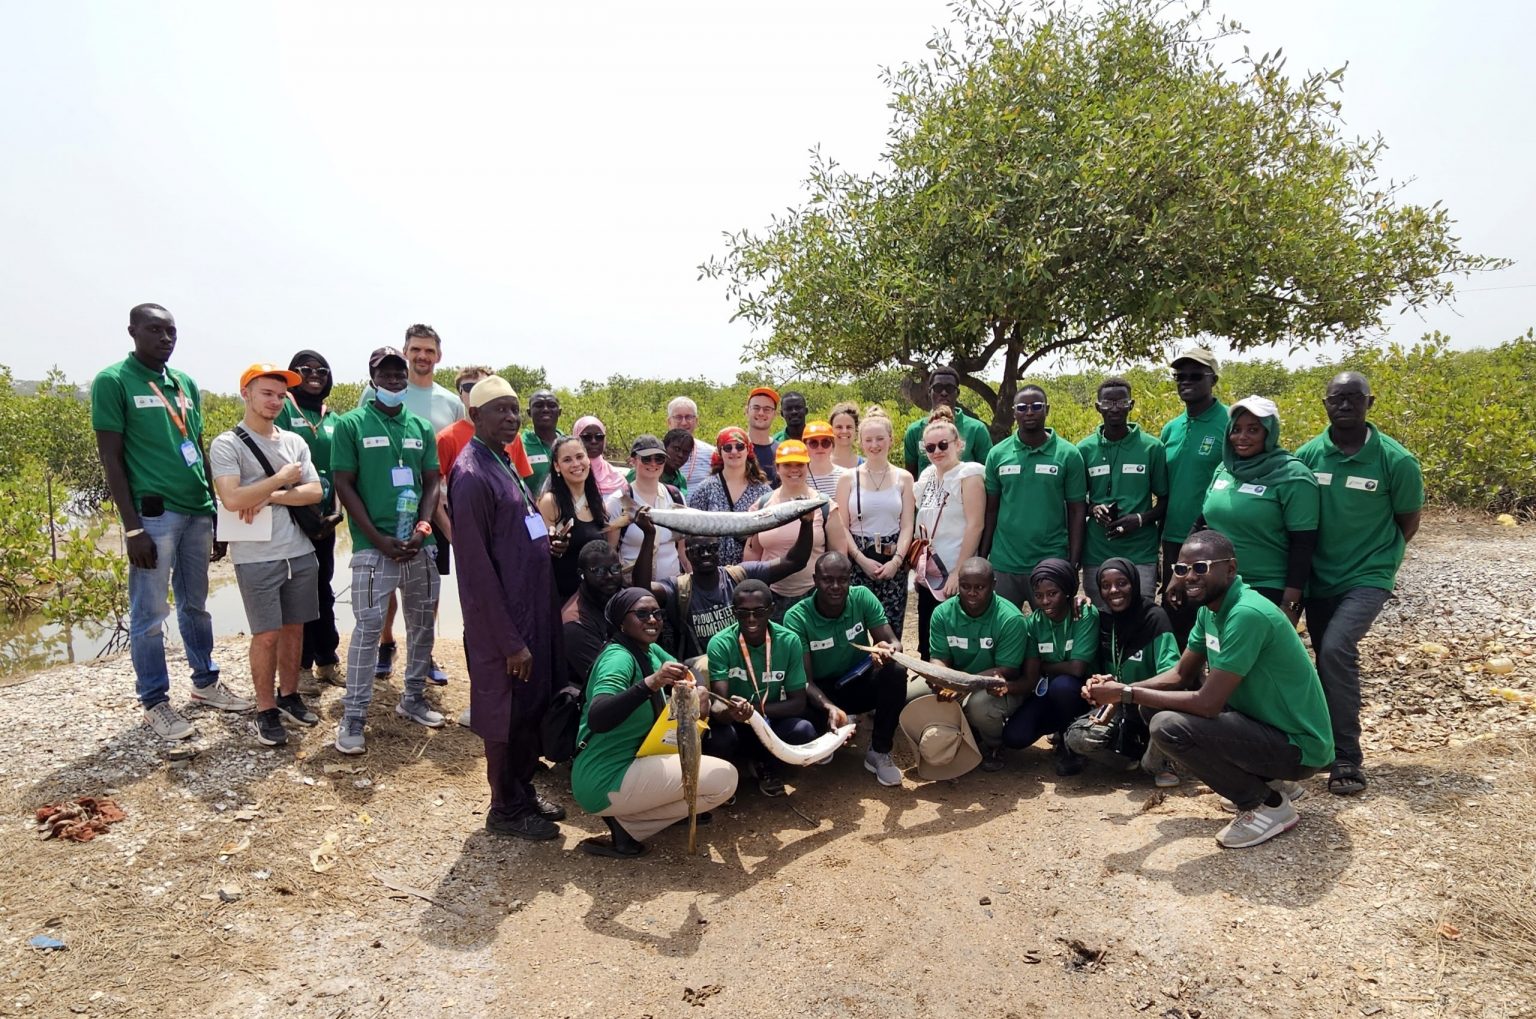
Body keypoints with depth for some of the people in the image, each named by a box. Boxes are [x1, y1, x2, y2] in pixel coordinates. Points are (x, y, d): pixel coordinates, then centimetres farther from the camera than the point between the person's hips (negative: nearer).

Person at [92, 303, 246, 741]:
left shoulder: (186, 384, 13)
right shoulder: (112, 382, -5)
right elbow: (111, 459, -8)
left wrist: (217, 507, 16)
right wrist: (132, 527, -13)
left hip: (198, 512, 6)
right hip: (154, 515, -6)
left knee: (195, 605, 17)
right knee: (150, 613, 3)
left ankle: (206, 683, 29)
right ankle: (154, 702, 14)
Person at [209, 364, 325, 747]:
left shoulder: (294, 442, 10)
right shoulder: (226, 444, -6)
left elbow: (315, 492, 0)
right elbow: (232, 499, -18)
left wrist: (268, 498, -12)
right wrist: (281, 479, -10)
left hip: (300, 552, 5)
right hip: (256, 558, -5)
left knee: (294, 627, 12)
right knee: (267, 634, -1)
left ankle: (289, 695, 27)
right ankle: (266, 710, 12)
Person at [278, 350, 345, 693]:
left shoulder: (333, 418, 12)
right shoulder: (284, 410, -3)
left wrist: (336, 510, -1)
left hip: (325, 517, 5)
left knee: (323, 588, 11)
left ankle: (327, 661, 21)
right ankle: (302, 666, 10)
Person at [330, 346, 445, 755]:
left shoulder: (421, 427, 10)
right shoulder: (351, 424, -1)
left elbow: (432, 483, 10)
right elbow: (344, 485, -5)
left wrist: (422, 528, -7)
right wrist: (380, 539, -13)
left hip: (421, 545, 5)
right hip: (374, 547, -4)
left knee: (422, 623, 12)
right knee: (368, 627, -6)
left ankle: (413, 698, 27)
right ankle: (352, 717, 4)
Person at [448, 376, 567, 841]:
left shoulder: (505, 462, 10)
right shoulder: (471, 474, -19)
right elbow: (477, 566, -22)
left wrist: (546, 538, 1)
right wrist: (509, 640, -21)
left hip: (531, 609, 9)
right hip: (501, 619, -9)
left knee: (532, 705, 18)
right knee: (506, 711, 6)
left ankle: (524, 789, 35)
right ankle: (505, 808, 23)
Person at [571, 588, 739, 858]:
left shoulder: (651, 651, 8)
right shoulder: (618, 657, -19)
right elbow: (597, 719, -34)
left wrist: (699, 692, -8)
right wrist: (650, 683, -45)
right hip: (605, 781, -9)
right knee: (725, 778, -14)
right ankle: (625, 826, -6)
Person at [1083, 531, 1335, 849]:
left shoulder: (1247, 614, -27)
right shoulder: (1210, 607, 2)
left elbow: (1208, 702, -29)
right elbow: (1181, 675, 8)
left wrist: (1127, 694, -22)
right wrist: (1120, 690, -8)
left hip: (1297, 744, -9)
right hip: (1262, 720, 9)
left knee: (1168, 726, -25)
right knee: (1158, 704, 9)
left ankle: (1268, 804, -4)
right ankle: (1269, 779, 16)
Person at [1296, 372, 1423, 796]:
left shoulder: (1395, 460, -11)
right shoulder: (1307, 455, -3)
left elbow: (1407, 523, 3)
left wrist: (1376, 556, 8)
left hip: (1367, 577, -4)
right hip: (1319, 578, 4)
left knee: (1336, 649, -22)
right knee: (1329, 659, 11)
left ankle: (1347, 757, -11)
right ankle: (1335, 748, 28)